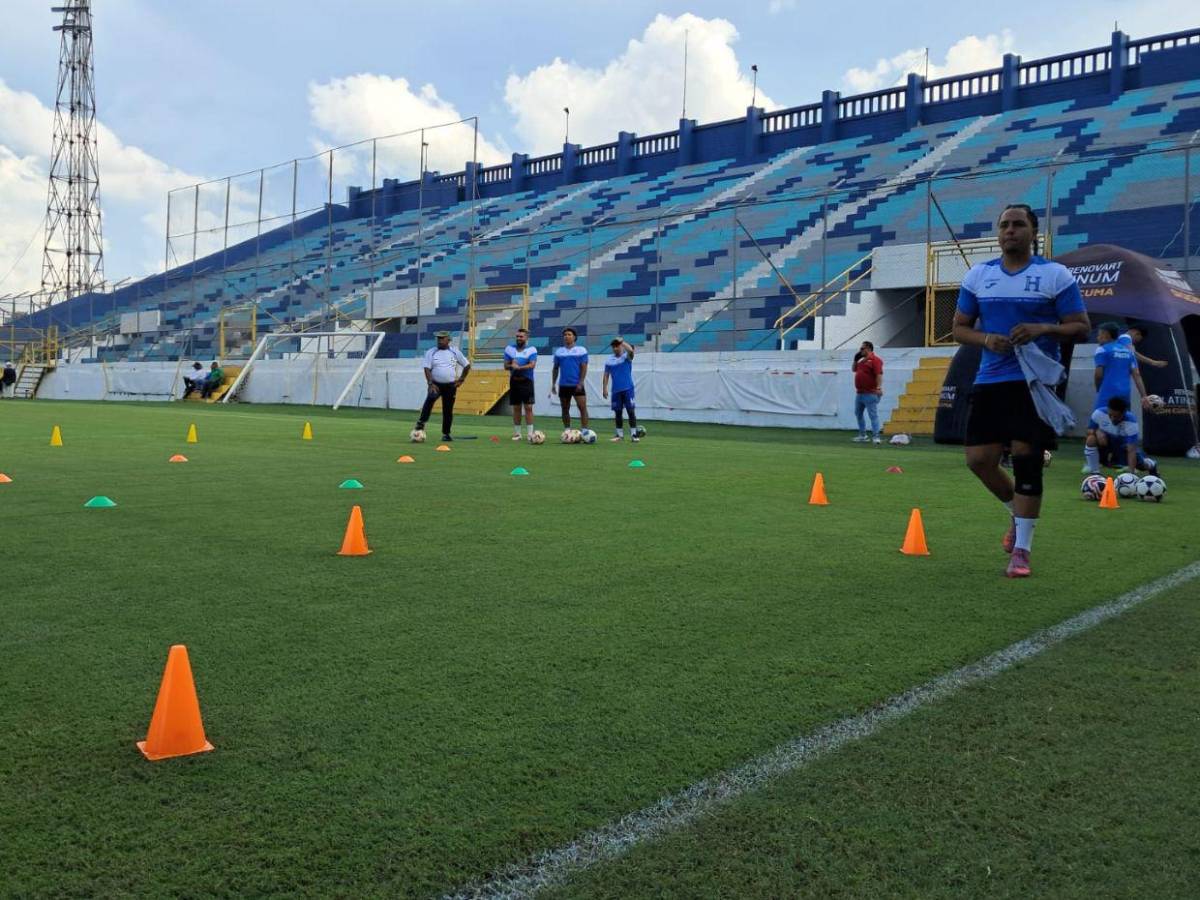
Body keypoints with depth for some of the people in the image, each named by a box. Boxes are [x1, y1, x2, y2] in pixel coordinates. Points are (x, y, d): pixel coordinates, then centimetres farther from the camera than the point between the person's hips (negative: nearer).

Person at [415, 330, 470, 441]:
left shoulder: (455, 352, 3)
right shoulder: (431, 352, 1)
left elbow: (467, 365, 11)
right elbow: (427, 369, -7)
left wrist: (461, 379, 4)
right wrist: (430, 383, -20)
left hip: (450, 386, 2)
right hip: (435, 384, -1)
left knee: (448, 410, 4)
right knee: (430, 398, -31)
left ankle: (446, 433, 17)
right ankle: (421, 422, -28)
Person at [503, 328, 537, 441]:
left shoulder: (532, 350, -3)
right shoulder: (509, 349, 7)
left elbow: (532, 365, -17)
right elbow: (506, 365, 4)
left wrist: (518, 367, -26)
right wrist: (511, 365, -18)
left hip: (527, 381, -3)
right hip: (514, 381, 3)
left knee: (528, 407, -5)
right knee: (516, 408, 8)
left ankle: (530, 433, -2)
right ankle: (517, 433, 16)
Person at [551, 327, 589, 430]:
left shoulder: (581, 350, 1)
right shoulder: (559, 351, 10)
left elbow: (584, 367, -4)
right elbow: (555, 369, 14)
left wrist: (581, 383, -13)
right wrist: (553, 384, 8)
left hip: (577, 385, -3)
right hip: (563, 385, 3)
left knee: (583, 408, -10)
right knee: (565, 410, 8)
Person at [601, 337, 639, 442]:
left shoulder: (626, 356, -2)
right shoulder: (609, 360, 8)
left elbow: (631, 350, -26)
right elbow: (606, 375, 11)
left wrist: (622, 341, -18)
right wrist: (604, 388, 5)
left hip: (628, 389, -4)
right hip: (616, 390, 4)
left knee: (631, 411, -6)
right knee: (618, 412, 7)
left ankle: (634, 434, -1)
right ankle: (620, 434, 16)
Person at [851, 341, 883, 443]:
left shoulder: (875, 360, -12)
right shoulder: (862, 360, 17)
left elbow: (879, 374, -20)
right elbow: (853, 369, 28)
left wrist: (879, 387, -29)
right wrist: (856, 359, 14)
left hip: (870, 394, -10)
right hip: (859, 393, 10)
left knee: (873, 415, -10)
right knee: (858, 414, 16)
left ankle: (876, 437, -13)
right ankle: (862, 435, 25)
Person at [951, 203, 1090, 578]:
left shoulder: (1055, 275, -1)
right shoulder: (977, 276, 9)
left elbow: (1082, 329, -1)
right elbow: (959, 327, 12)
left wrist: (1044, 329, -19)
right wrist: (985, 339, -9)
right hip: (990, 381, 4)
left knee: (1026, 460, -5)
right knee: (978, 460, 0)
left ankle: (1021, 550, 5)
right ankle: (1018, 514, 30)